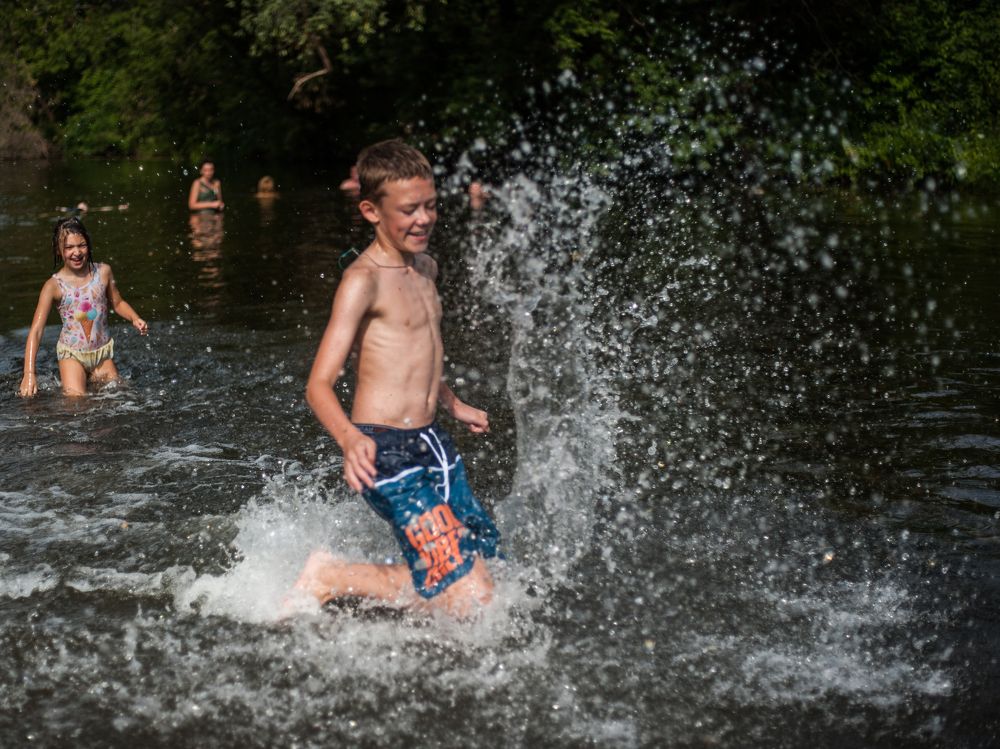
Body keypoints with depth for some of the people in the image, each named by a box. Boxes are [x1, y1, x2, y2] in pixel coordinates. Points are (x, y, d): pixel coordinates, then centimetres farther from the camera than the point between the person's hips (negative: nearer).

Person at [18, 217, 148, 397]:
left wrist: (135, 319, -10)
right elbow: (36, 330, -14)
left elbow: (117, 303, 13)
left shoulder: (103, 272, -5)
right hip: (72, 354, -3)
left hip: (103, 352, 3)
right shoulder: (54, 285, -13)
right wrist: (29, 373, -23)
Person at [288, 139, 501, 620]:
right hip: (387, 452, -9)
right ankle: (331, 579, 0)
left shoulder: (425, 268, 13)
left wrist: (454, 405, 40)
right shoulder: (363, 280, -13)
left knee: (488, 564, 11)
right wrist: (349, 438, -39)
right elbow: (319, 385, -21)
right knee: (471, 599, -15)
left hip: (432, 444, 9)